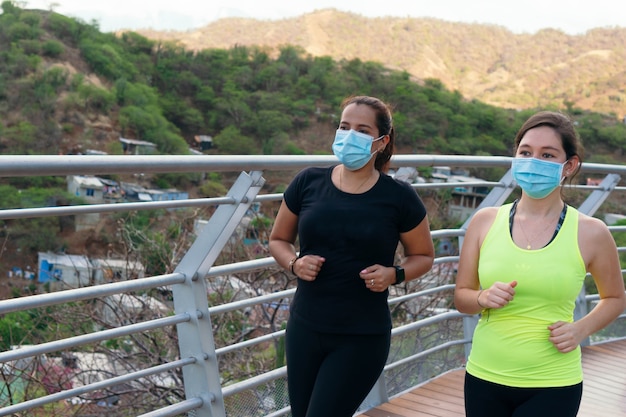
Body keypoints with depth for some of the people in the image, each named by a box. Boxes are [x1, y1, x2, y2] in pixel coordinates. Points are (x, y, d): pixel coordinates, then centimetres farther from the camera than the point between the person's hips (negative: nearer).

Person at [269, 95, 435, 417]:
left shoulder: (398, 197, -7)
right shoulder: (308, 182, -2)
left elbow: (423, 256, 7)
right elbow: (278, 240, 11)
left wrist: (394, 274, -13)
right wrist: (294, 263, -10)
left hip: (362, 338, -3)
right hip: (304, 329, 3)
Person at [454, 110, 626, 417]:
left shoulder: (590, 233, -6)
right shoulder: (485, 221, -2)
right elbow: (461, 296, 6)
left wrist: (581, 329, -8)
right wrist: (484, 298, -15)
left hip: (552, 387, -2)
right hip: (484, 379, 2)